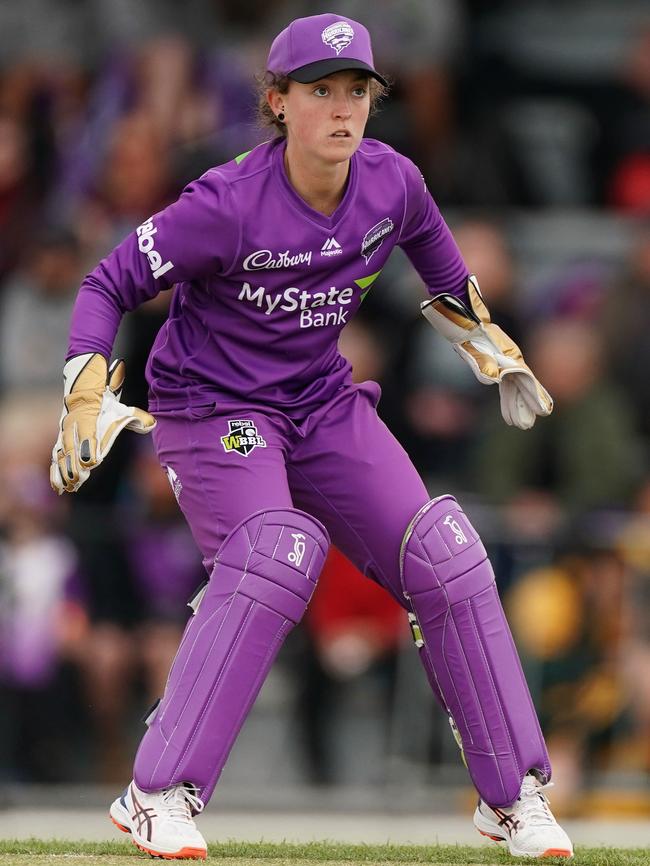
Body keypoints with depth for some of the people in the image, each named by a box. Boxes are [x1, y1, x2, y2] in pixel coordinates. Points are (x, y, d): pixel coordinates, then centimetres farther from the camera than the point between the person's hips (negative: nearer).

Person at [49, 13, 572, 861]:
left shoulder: (392, 182, -10)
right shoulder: (227, 207, -25)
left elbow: (433, 250, 15)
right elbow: (109, 284, -17)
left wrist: (486, 343, 23)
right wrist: (87, 396, -28)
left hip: (322, 403, 6)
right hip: (210, 405, -6)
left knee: (444, 559, -4)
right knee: (276, 552, -30)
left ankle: (513, 796, 9)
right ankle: (158, 797, -25)